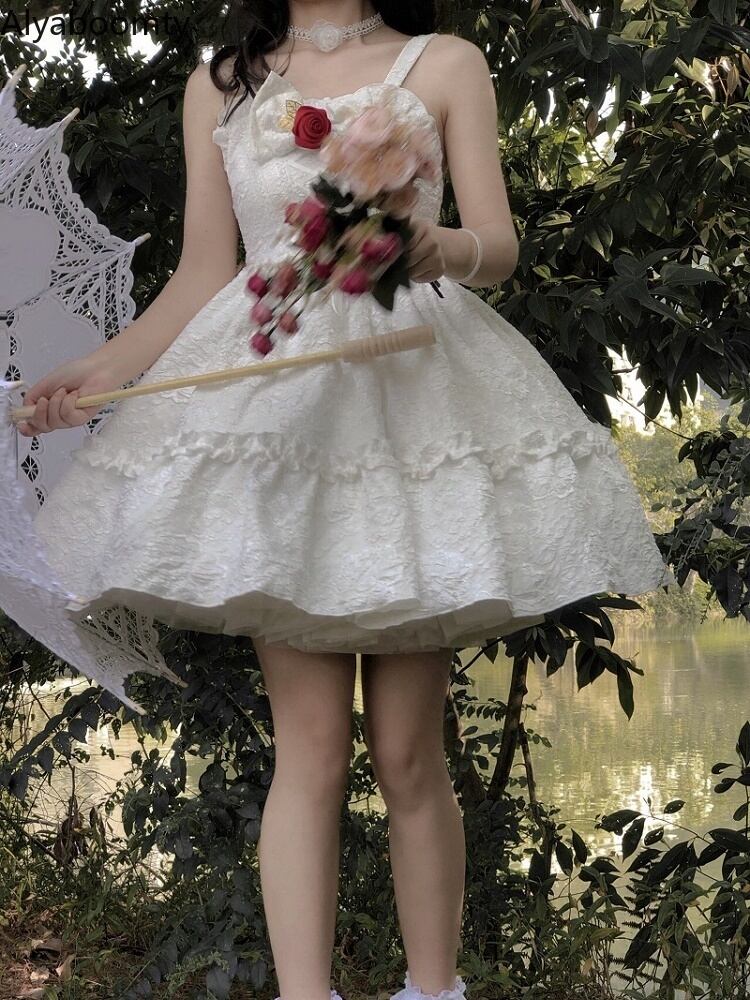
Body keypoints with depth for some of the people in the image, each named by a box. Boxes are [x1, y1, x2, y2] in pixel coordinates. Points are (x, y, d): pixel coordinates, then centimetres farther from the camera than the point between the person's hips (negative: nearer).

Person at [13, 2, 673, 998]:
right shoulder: (219, 86, 16)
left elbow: (500, 245, 3)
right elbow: (202, 279, 15)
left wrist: (438, 248, -19)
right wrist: (100, 370, 1)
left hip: (413, 393, -1)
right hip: (276, 404, 1)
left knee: (407, 748, -2)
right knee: (312, 743, -6)